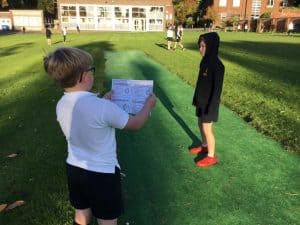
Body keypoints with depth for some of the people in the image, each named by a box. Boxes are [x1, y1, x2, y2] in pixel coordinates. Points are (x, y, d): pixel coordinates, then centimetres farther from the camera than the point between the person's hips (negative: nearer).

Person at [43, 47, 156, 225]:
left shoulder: (61, 105, -6)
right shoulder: (102, 107, -29)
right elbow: (136, 124, -14)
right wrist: (149, 104, 2)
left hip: (74, 169, 7)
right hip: (102, 174, -6)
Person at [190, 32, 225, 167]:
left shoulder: (217, 65, -23)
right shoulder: (205, 61, 3)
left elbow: (217, 88, -21)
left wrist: (211, 108, -19)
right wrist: (196, 98, 16)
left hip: (209, 103, -8)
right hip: (202, 100, 8)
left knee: (207, 129, 2)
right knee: (200, 124, 21)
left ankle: (211, 156, 18)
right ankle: (205, 146, 43)